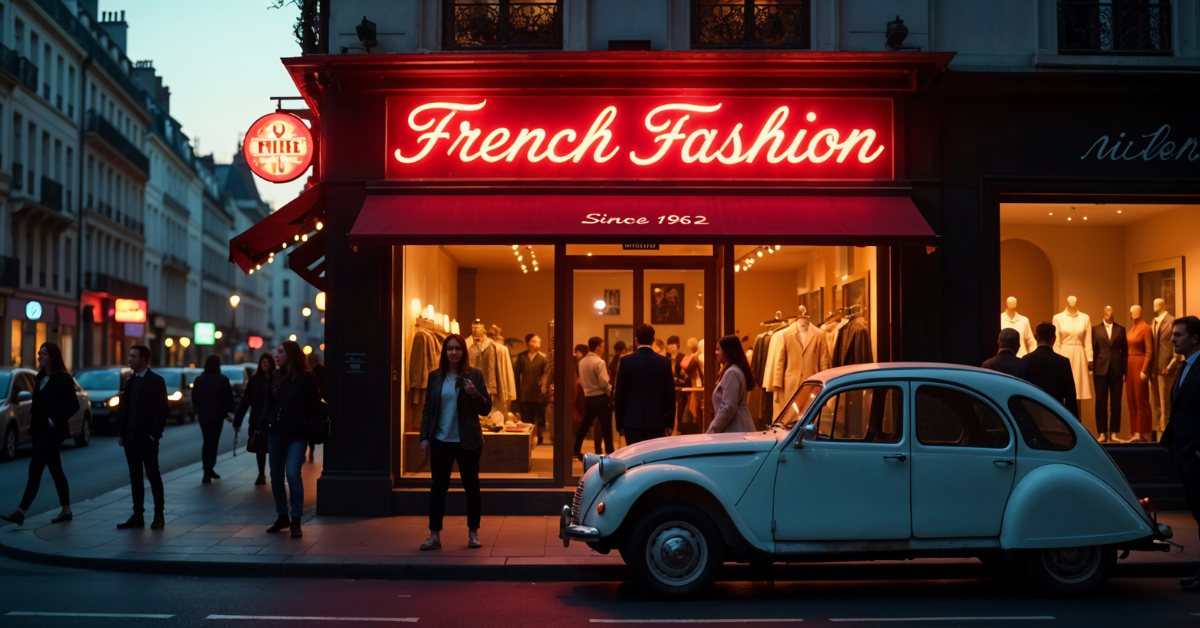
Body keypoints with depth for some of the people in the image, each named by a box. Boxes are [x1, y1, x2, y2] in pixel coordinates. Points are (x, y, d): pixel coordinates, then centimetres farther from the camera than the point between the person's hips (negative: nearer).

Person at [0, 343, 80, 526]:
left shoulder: (63, 379, -11)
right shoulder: (42, 377, 14)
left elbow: (73, 405, -16)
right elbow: (36, 405, 17)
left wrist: (53, 420, -18)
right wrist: (32, 428, 10)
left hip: (52, 431, -8)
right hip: (41, 430, 8)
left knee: (34, 469, -12)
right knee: (55, 470, 12)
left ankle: (20, 513, -14)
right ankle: (66, 510, 19)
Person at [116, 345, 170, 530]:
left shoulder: (156, 381, -5)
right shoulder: (130, 382, 14)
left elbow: (163, 409, -9)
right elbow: (123, 408, 13)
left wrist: (154, 433, -15)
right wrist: (120, 433, 5)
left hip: (147, 438, -6)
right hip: (130, 437, 6)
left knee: (153, 475, 0)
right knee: (135, 477, 7)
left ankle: (159, 515, 7)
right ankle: (137, 516, 11)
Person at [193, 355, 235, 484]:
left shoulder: (199, 380, 0)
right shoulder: (223, 380, -7)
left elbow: (194, 398, 3)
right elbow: (228, 399, -7)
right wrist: (227, 413, 3)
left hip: (203, 415, 3)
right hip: (217, 415, -3)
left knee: (206, 442, 15)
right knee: (213, 443, 0)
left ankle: (207, 470, 15)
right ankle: (209, 472, -7)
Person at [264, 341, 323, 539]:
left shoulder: (306, 378, -4)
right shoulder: (276, 377, 13)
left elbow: (314, 406, -4)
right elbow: (269, 404, 19)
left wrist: (309, 428, -13)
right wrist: (268, 420, 2)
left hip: (297, 435, -6)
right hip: (276, 433, 6)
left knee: (293, 473, -16)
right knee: (276, 476, 9)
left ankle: (295, 520, -10)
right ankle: (282, 517, 22)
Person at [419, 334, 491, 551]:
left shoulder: (474, 375, -1)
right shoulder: (435, 376, 5)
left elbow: (486, 409, -1)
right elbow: (427, 408, 9)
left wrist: (474, 394, -20)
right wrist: (424, 437, 2)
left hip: (468, 441, -1)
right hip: (441, 441, 1)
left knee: (472, 487, 7)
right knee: (438, 487, 0)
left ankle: (473, 533, 19)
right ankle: (434, 535, 5)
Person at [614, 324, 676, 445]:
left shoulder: (626, 361, -3)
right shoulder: (664, 362, 0)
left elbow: (620, 394, -1)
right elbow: (670, 395, 3)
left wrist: (619, 424, 6)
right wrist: (670, 424, 9)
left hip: (632, 421, -1)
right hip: (656, 421, 1)